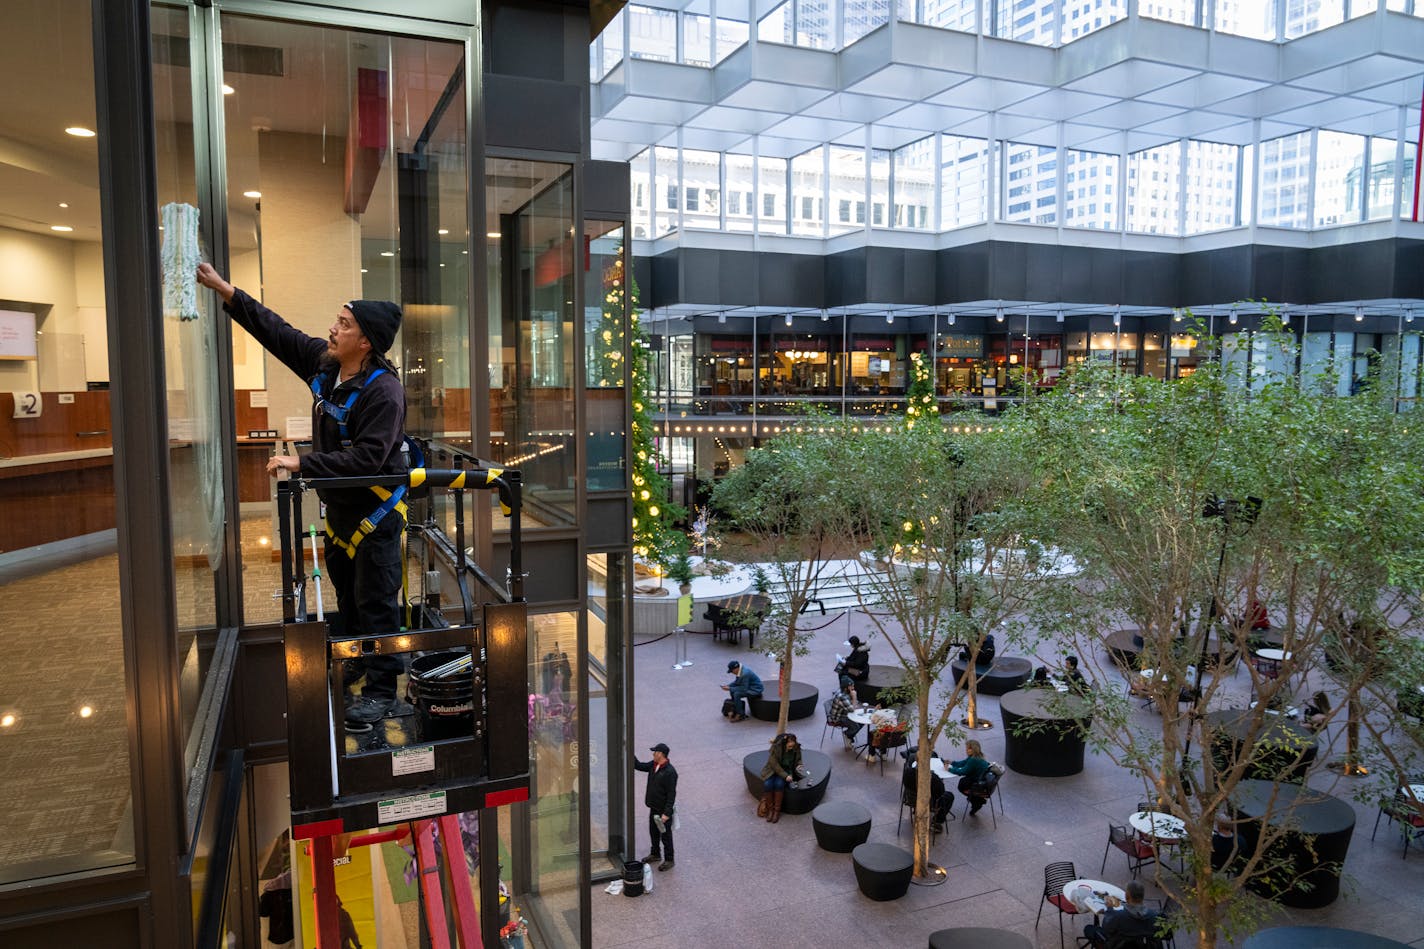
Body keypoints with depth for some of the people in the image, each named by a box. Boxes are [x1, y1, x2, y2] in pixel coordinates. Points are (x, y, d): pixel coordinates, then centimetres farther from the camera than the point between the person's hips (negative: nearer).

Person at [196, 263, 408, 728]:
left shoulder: (384, 390, -26)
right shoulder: (324, 362, 0)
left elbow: (366, 458, -31)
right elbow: (276, 331, 9)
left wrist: (303, 463, -29)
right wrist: (223, 289, 7)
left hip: (375, 512, -9)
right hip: (338, 506, 9)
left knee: (376, 602, -2)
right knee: (347, 593, 22)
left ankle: (382, 689, 8)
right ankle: (357, 664, 39)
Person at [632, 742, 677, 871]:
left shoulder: (670, 772, -26)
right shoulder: (653, 765, 0)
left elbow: (671, 794, -25)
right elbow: (639, 765, 13)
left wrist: (666, 813, -26)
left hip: (664, 809, -8)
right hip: (654, 807, 8)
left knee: (665, 836, 6)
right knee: (653, 833, 22)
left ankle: (669, 860, 21)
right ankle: (655, 854, 41)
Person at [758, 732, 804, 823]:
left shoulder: (796, 748, -10)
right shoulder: (775, 747, -21)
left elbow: (798, 760, 8)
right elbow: (774, 764, -22)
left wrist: (798, 765, -15)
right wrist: (785, 776, -30)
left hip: (787, 771, 1)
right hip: (773, 770, -1)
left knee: (779, 784, -31)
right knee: (767, 784, -30)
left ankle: (777, 810, -17)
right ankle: (770, 809, -10)